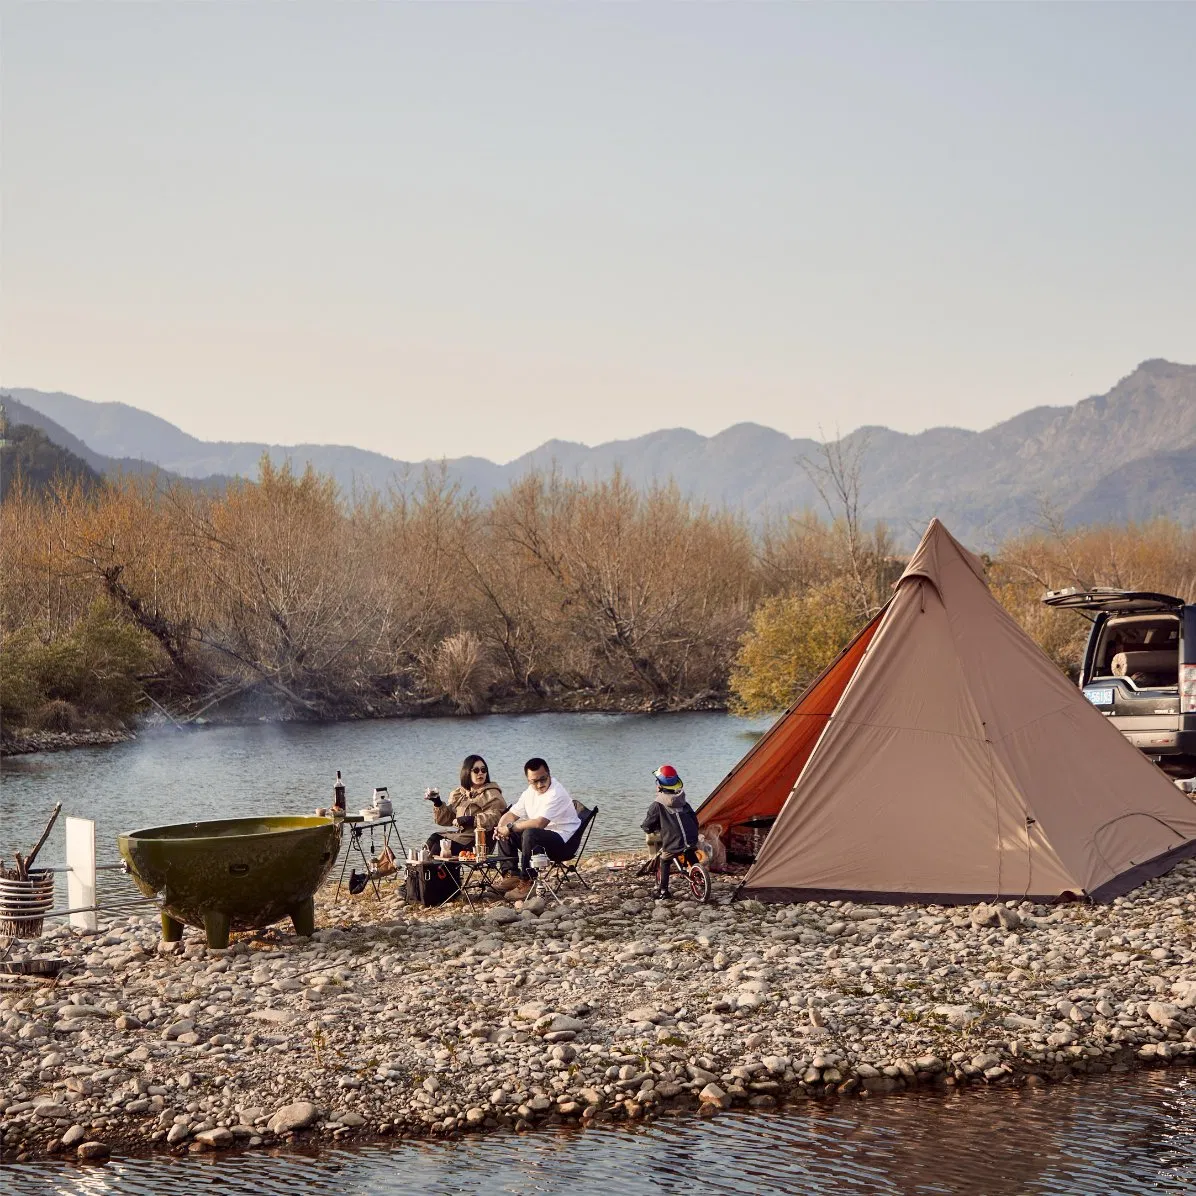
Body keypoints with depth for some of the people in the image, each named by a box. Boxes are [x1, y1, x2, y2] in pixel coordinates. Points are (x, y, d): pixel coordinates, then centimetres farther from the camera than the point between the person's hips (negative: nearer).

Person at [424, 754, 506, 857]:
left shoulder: (491, 794, 1)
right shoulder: (458, 794, 20)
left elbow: (493, 818, -15)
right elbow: (445, 819, 20)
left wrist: (469, 820, -20)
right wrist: (437, 803, 4)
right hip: (460, 833, 6)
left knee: (439, 847, -23)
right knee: (433, 839, -19)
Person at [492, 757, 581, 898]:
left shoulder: (556, 793, -21)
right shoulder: (530, 792, 7)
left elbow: (540, 823, -31)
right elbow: (511, 814, 14)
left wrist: (510, 827, -22)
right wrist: (501, 828, -10)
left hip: (563, 842, -9)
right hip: (540, 837, 9)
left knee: (530, 833, -34)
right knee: (505, 833, 4)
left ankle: (527, 882, -26)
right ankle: (511, 875, -1)